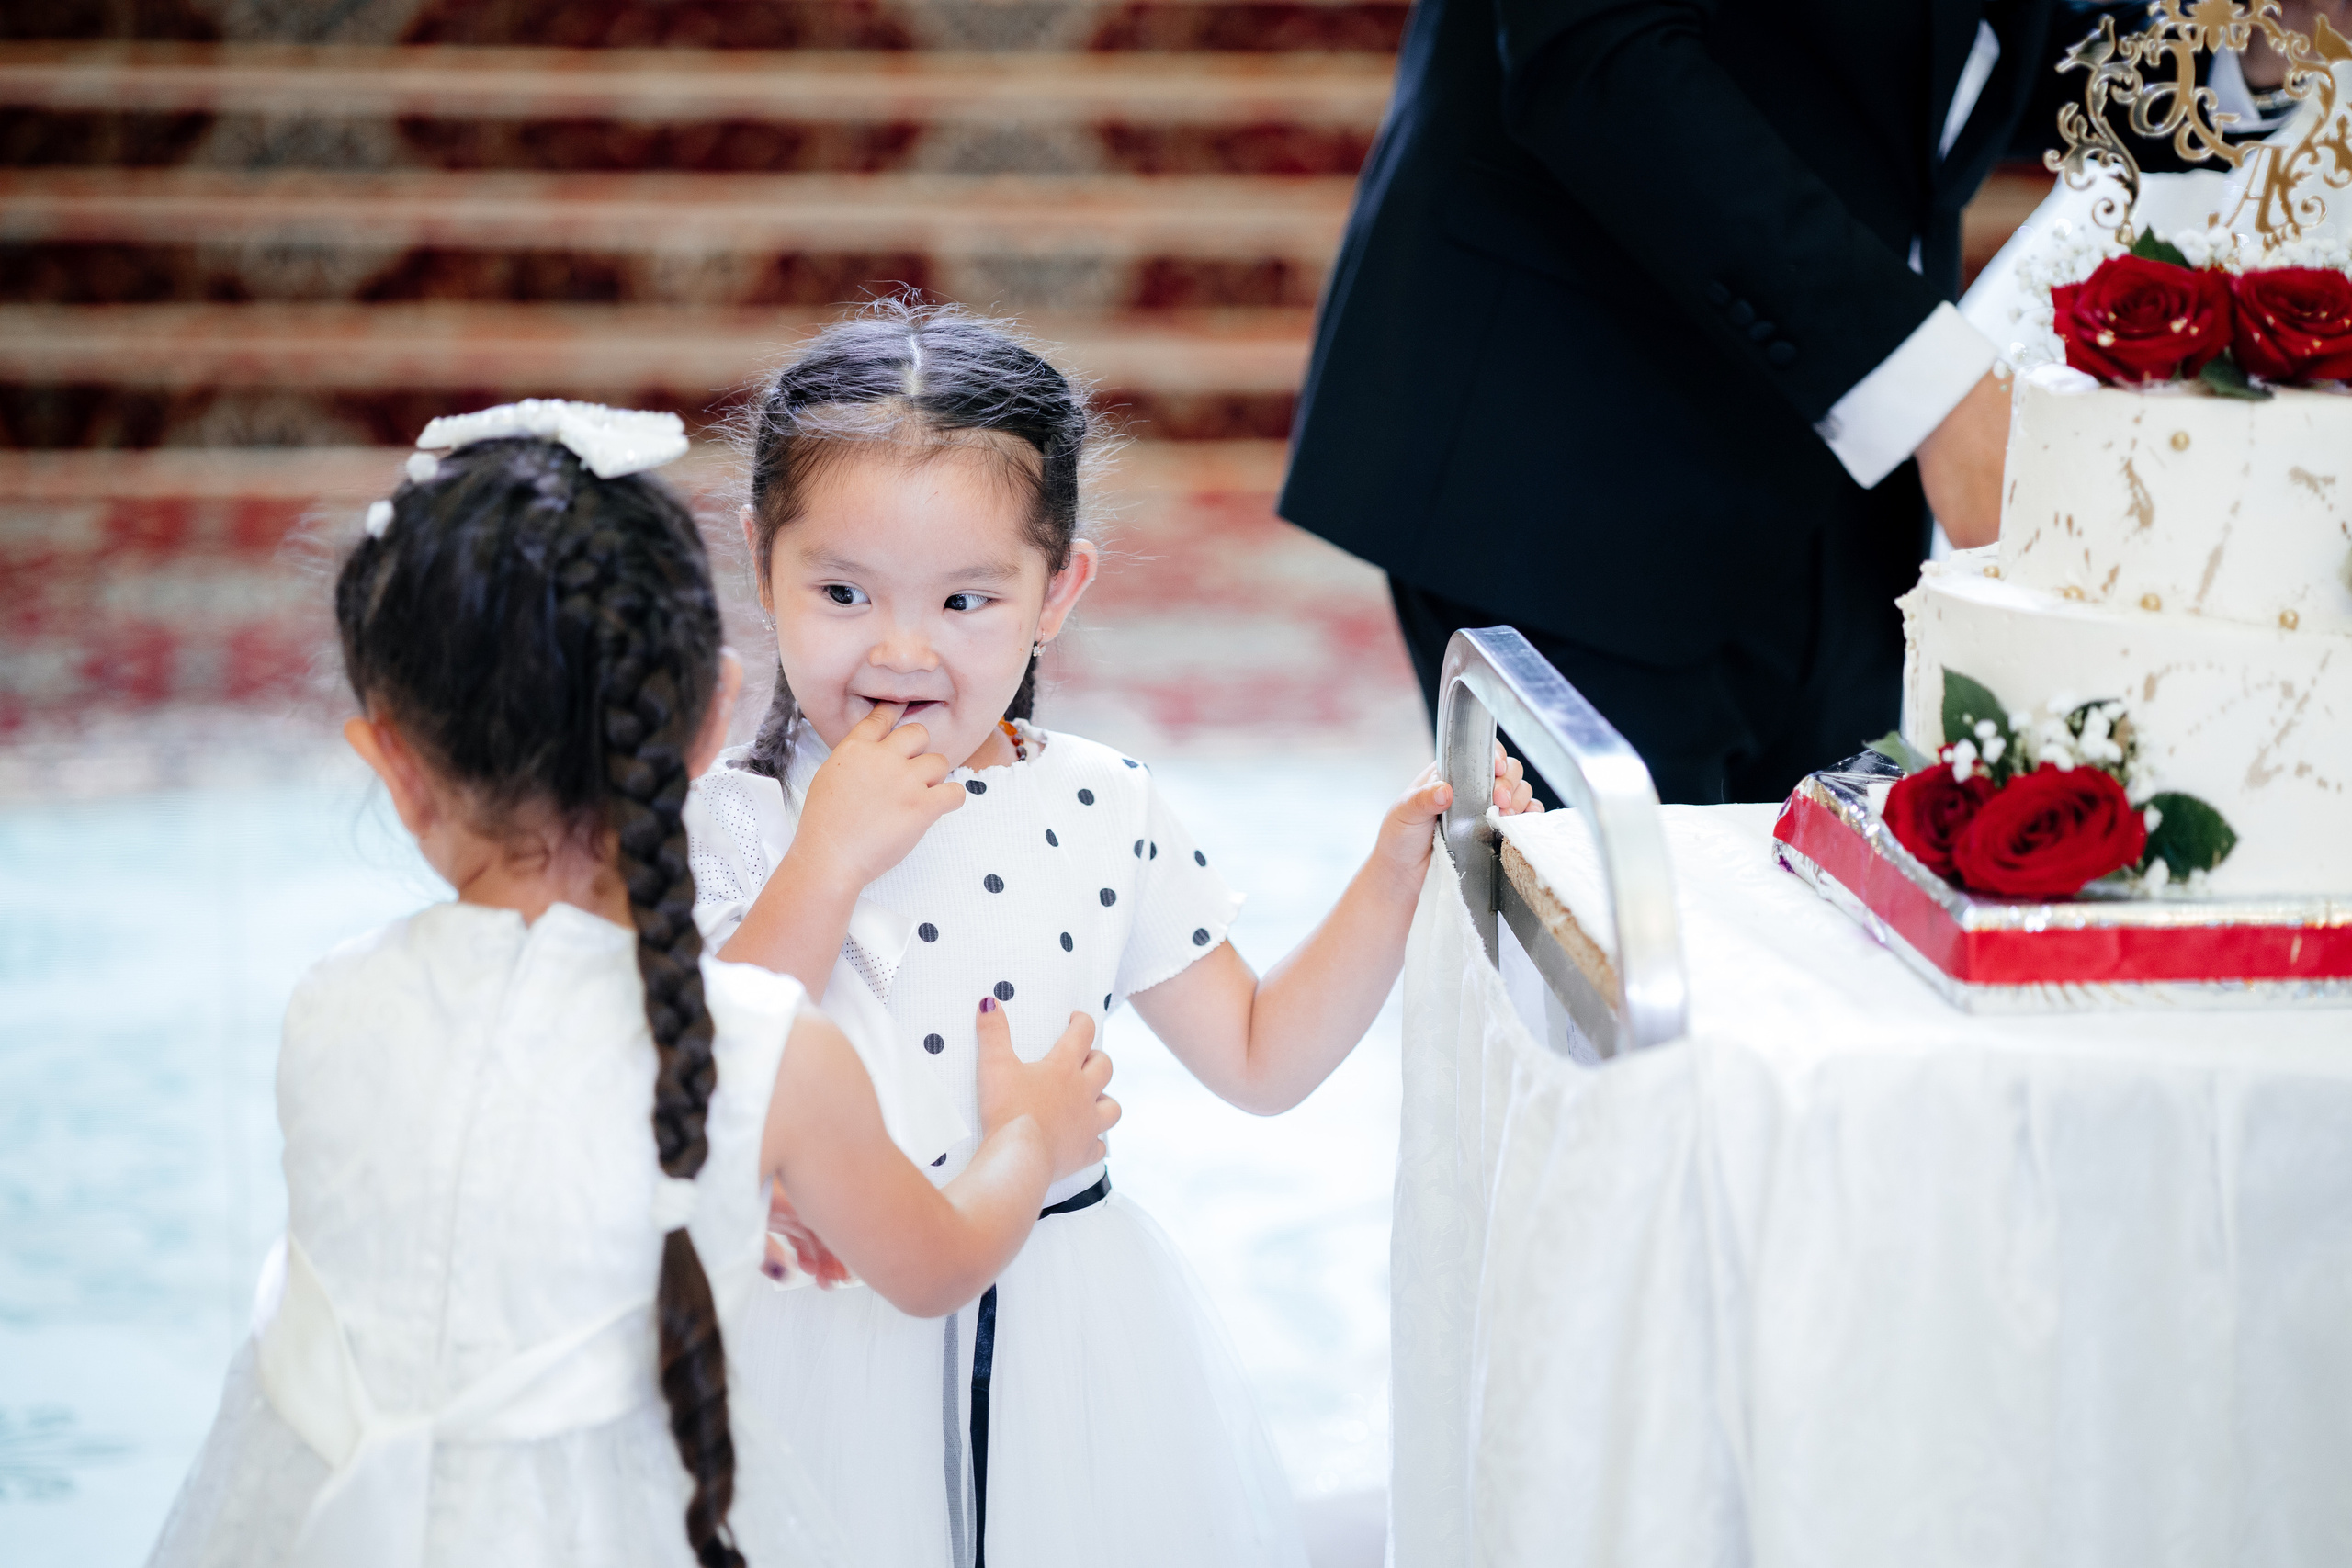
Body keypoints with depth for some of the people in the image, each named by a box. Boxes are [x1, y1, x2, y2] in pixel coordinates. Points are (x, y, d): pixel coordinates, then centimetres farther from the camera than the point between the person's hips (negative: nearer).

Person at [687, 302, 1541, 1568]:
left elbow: (1260, 1061, 7)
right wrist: (830, 861, -24)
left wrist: (1395, 875, -4)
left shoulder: (1106, 813, -1)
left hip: (1069, 1333, 3)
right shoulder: (729, 826, -10)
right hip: (834, 1342, -2)